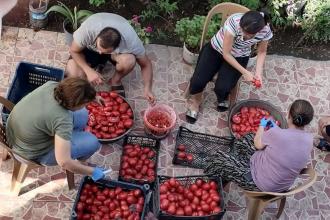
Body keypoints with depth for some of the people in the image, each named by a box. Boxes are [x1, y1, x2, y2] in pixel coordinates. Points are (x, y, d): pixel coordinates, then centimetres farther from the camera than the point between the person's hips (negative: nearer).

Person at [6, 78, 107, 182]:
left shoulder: (52, 85, -17)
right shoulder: (62, 120, -37)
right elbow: (64, 162, -35)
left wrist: (92, 97, 15)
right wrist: (92, 172, -21)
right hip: (33, 153, -7)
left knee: (82, 114, 3)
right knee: (92, 142, -9)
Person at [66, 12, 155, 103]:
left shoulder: (131, 40, -38)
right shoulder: (87, 29, -39)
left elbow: (145, 64, -22)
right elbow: (74, 51, -20)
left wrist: (147, 88, -36)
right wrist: (89, 71, -35)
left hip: (118, 51, -1)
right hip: (90, 48, 1)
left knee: (129, 61, -36)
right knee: (73, 74, -24)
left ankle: (115, 81, -3)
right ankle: (97, 64, 8)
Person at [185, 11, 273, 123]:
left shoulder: (265, 31, -25)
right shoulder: (234, 22, -34)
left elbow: (262, 51, -3)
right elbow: (226, 54, -24)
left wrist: (258, 72, -17)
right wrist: (244, 72, -26)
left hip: (238, 57, 1)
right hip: (216, 49, -1)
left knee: (222, 88, -23)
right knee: (198, 82, -21)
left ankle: (222, 99, 16)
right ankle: (195, 100, 15)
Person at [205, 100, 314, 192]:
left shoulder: (275, 134, -32)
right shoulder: (309, 139, -15)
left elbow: (258, 144, -9)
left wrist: (262, 126, 9)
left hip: (261, 185, -7)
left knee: (219, 158, 9)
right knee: (247, 138, 20)